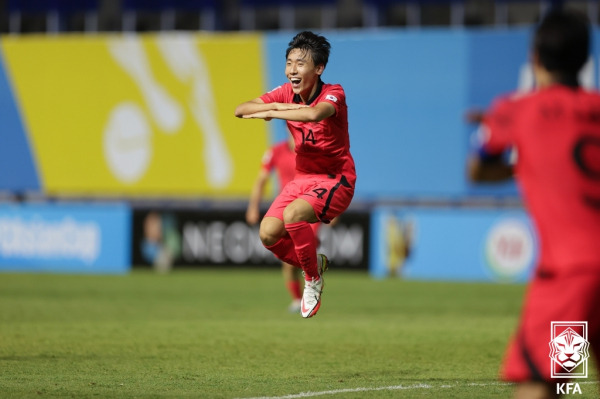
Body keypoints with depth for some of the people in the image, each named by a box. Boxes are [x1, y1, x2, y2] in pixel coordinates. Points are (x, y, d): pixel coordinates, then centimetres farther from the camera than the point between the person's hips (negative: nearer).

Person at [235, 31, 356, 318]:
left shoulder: (333, 94, -18)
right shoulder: (286, 93, 0)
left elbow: (313, 114, -42)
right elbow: (240, 110, -6)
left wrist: (269, 113, -32)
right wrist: (278, 106, -22)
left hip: (335, 180, -7)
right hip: (302, 178, 7)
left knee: (292, 215, -32)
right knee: (268, 233, -11)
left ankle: (313, 280, -8)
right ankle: (316, 263, 18)